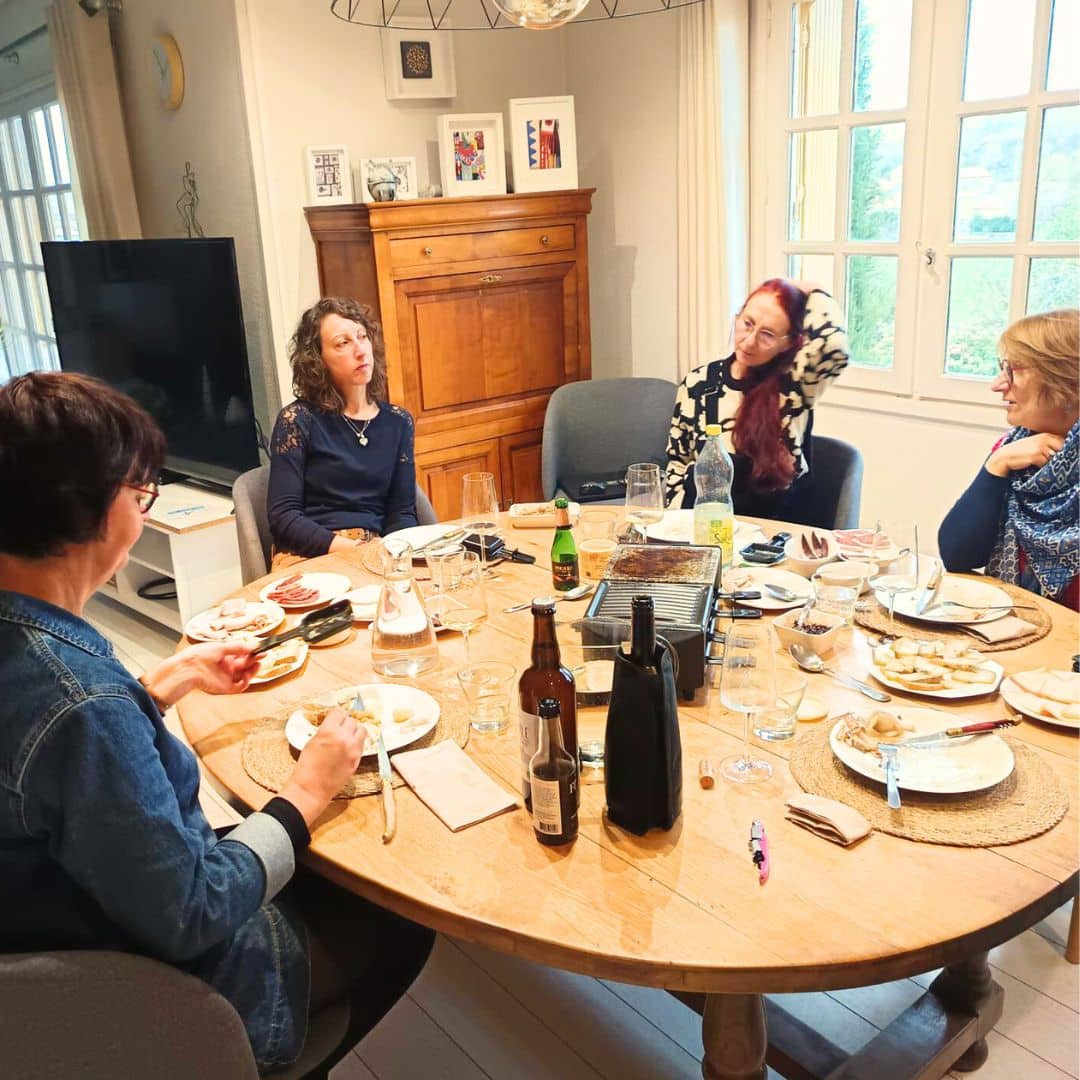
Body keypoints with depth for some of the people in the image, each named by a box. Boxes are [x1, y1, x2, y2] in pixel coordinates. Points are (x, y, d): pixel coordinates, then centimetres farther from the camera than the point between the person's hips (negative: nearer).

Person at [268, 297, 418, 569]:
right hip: (310, 556, -4)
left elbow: (402, 511, 9)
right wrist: (349, 549, -17)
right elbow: (283, 515, -6)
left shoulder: (398, 422, 10)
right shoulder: (298, 419, -2)